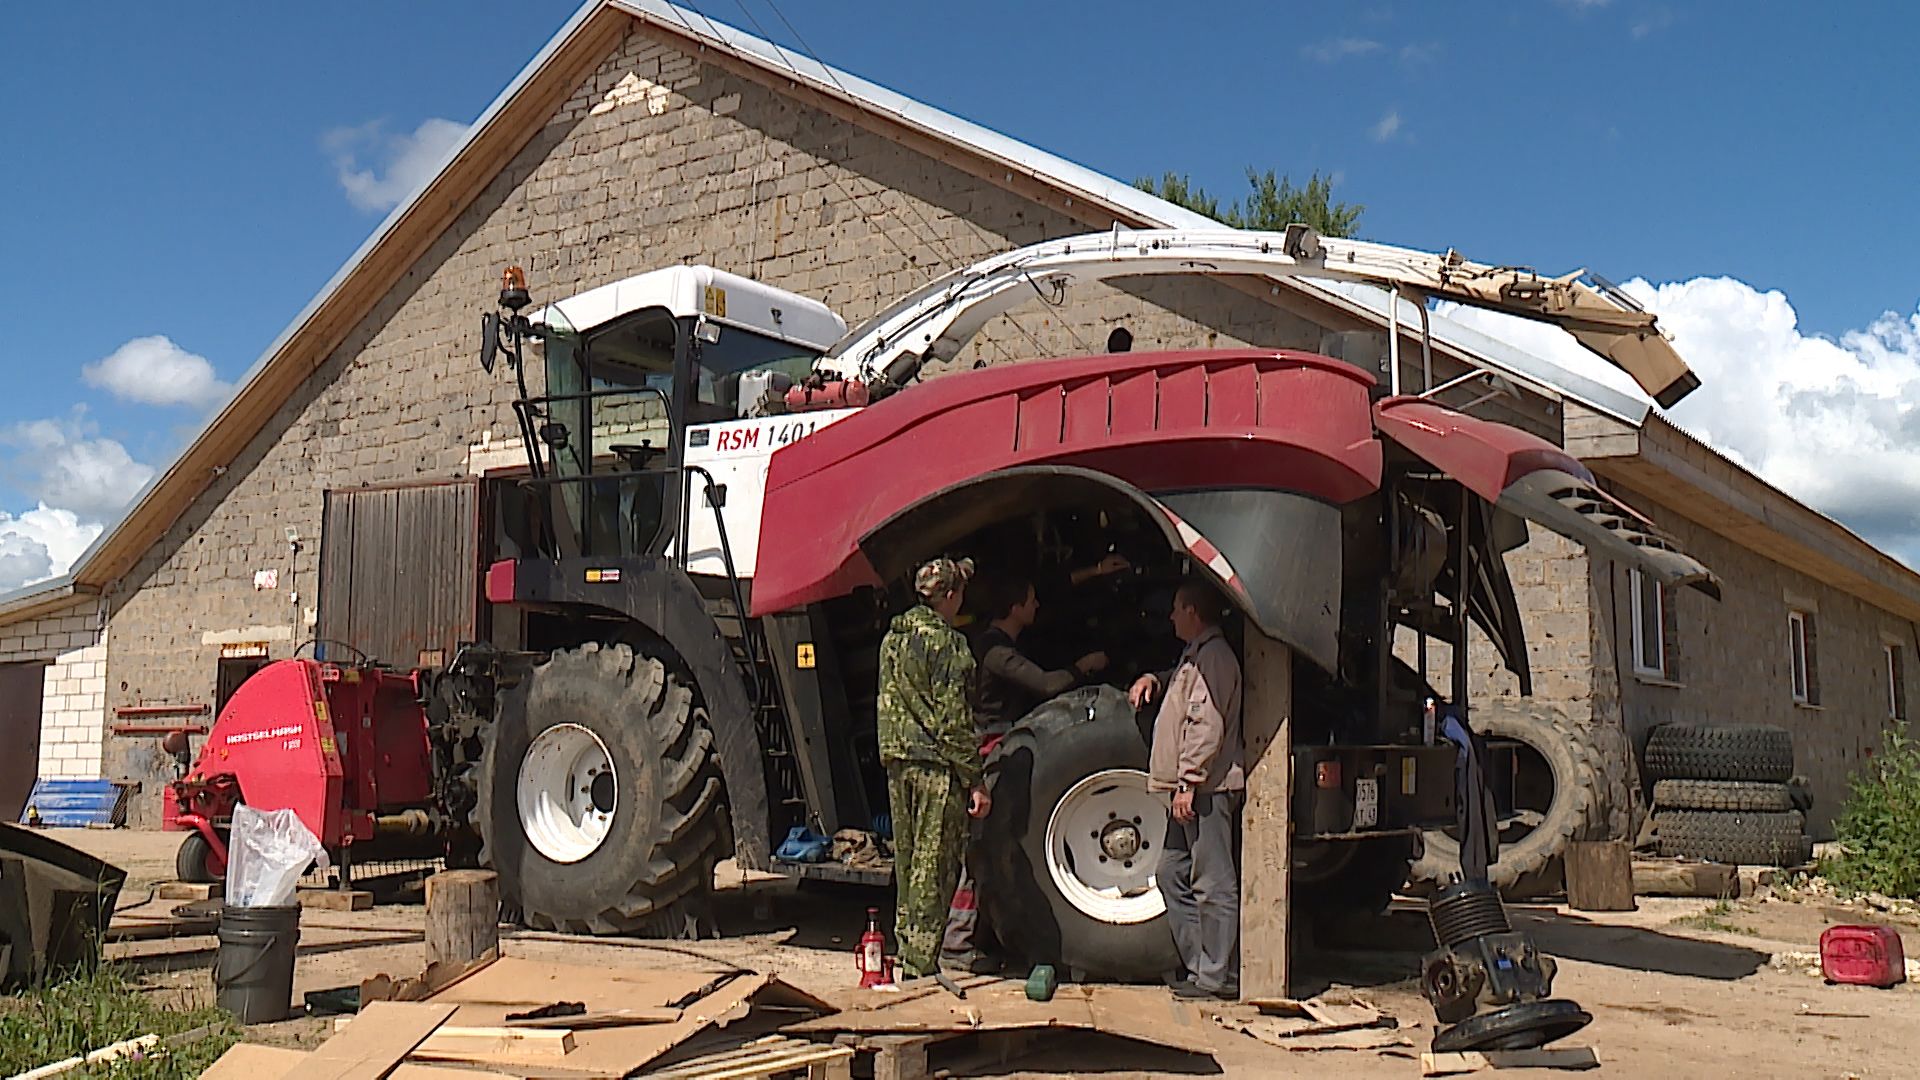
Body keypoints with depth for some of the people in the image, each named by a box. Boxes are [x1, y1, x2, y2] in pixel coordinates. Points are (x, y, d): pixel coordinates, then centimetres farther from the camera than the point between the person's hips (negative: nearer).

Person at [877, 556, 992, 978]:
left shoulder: (892, 638, 12)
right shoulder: (947, 643, -12)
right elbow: (954, 719, -15)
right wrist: (975, 781, -13)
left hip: (897, 761, 8)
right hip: (937, 765, -8)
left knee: (907, 860, 16)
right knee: (934, 864, -3)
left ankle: (906, 950, 24)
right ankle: (921, 962, -1)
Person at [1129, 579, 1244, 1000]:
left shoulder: (1212, 656, -12)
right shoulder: (1195, 655, 20)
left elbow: (1207, 727, -21)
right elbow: (1184, 691, 43)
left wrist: (1188, 781, -23)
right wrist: (1154, 680, 23)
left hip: (1207, 789, -11)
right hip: (1195, 790, 11)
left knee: (1213, 884, -7)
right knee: (1173, 875, 13)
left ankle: (1217, 977, -3)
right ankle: (1201, 966, 17)